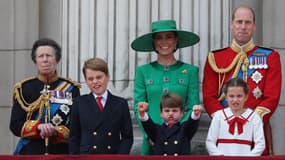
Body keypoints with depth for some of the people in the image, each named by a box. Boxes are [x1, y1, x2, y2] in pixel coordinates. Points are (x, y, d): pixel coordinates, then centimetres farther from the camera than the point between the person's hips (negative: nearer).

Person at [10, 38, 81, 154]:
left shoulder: (71, 88, 5)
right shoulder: (23, 88, 6)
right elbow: (15, 125, 1)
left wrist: (54, 132, -16)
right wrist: (38, 127, -16)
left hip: (61, 153, 0)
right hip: (31, 153, 0)